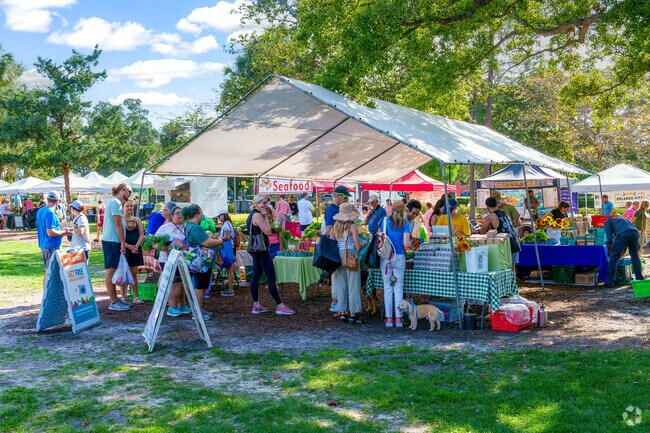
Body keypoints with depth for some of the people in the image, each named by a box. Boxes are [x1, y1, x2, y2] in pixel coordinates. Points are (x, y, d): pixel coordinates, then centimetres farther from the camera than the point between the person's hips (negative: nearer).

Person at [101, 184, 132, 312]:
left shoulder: (113, 202, 20)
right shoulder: (116, 203, -12)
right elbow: (118, 224, -16)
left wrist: (122, 242, 19)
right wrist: (122, 242, -14)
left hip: (110, 240, 10)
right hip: (112, 241, -10)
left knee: (112, 270, 13)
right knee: (111, 270, -6)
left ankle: (115, 299, 20)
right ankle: (113, 302, -3)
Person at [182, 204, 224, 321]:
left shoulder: (189, 226, 13)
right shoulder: (195, 228, -22)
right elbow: (208, 243, -24)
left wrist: (213, 239, 3)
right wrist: (220, 241, -7)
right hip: (202, 262, -11)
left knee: (200, 287, 18)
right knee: (199, 287, -3)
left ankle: (200, 310, 27)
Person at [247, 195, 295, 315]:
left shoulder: (252, 215, 15)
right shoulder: (257, 215, -15)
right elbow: (267, 231, -18)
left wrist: (264, 215, 9)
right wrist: (265, 216, -12)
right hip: (261, 249, -11)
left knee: (256, 276, 10)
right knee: (271, 277, -8)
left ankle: (256, 305, 14)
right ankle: (280, 306, -5)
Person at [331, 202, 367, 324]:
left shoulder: (335, 227, 4)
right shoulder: (352, 227, -12)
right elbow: (357, 245, -14)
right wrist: (363, 243, 7)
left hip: (339, 256, 5)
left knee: (341, 285, 12)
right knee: (353, 285, 2)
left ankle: (342, 313, 16)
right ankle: (353, 315, 4)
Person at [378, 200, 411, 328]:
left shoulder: (385, 220, 1)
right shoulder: (404, 223, 0)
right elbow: (406, 244, -8)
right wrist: (411, 245, 14)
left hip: (385, 257, 1)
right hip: (399, 257, 0)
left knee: (387, 288, 6)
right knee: (399, 288, 5)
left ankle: (389, 318, 6)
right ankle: (398, 318, 3)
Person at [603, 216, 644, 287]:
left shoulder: (608, 221, 27)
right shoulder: (623, 219, 42)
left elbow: (609, 239, 14)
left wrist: (609, 253, 23)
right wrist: (621, 255, 49)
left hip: (623, 234, -5)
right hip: (635, 232, 5)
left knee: (614, 257, 5)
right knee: (635, 257, 21)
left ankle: (609, 282, 6)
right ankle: (640, 280, 23)